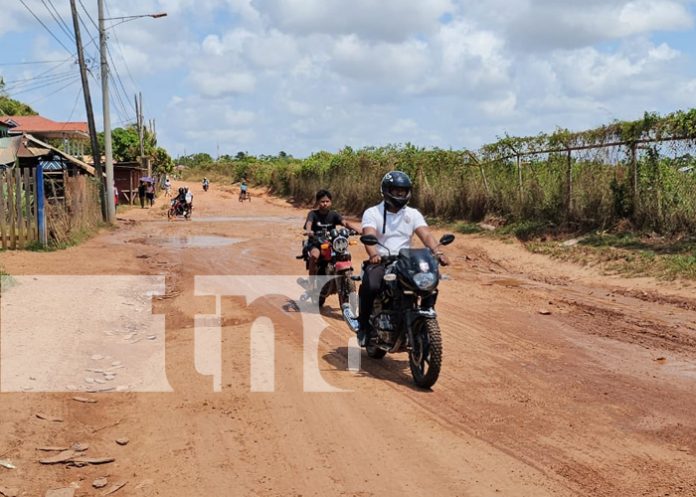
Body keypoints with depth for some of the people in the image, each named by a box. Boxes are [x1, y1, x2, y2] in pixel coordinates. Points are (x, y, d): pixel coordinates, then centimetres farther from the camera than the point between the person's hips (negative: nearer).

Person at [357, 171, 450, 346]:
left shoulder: (413, 214, 10)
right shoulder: (372, 213, 0)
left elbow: (426, 235, -5)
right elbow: (369, 236, -18)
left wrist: (437, 252, -26)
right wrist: (374, 254, -40)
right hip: (379, 262, -3)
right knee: (371, 287, -34)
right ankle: (363, 326, -10)